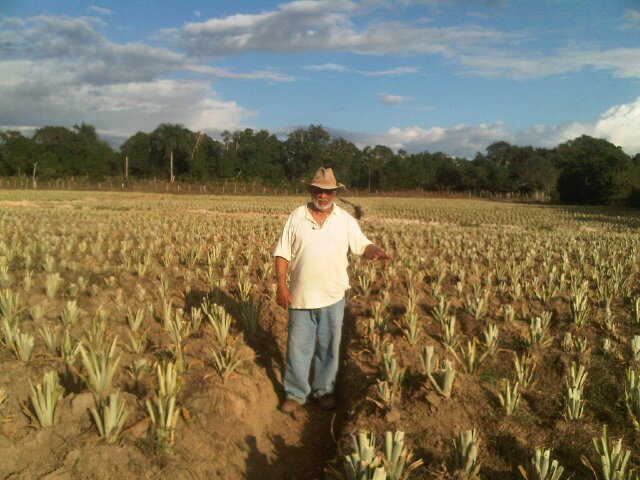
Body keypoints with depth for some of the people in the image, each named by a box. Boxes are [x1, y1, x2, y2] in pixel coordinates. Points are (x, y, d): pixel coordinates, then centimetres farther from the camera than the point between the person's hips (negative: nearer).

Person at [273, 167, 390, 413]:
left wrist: (376, 251, -25)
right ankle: (296, 393, 24)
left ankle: (325, 390, 31)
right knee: (298, 346, 9)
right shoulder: (296, 217, -1)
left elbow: (362, 246, -2)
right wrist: (281, 284, -8)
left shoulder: (345, 220, 1)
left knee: (329, 346, 13)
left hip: (333, 297, 1)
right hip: (301, 296, 0)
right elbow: (282, 253, 0)